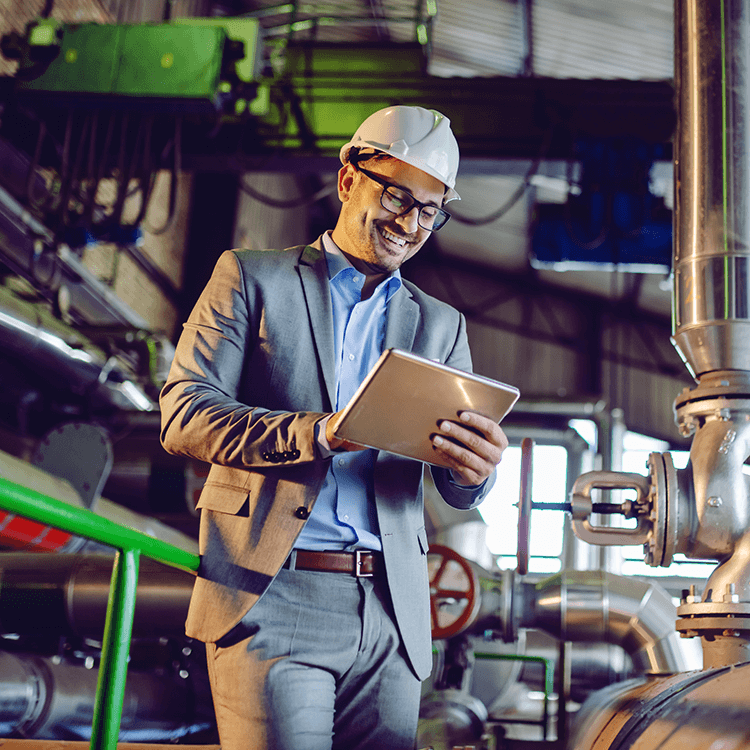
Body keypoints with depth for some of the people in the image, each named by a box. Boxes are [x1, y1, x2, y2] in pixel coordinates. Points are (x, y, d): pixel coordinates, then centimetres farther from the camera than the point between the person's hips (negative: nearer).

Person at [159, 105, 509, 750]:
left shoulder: (441, 325, 17)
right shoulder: (252, 277, 8)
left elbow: (460, 491, 12)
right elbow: (184, 414, -3)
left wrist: (476, 468, -14)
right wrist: (313, 432, -19)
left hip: (392, 617, 4)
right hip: (271, 599, -3)